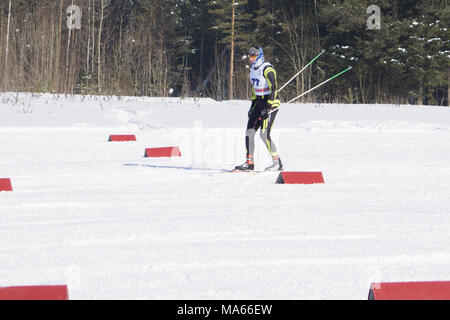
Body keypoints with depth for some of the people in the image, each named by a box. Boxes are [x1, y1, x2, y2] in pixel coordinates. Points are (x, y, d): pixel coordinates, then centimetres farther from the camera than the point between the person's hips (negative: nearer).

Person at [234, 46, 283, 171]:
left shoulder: (267, 69, -16)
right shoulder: (253, 69, 10)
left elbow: (274, 88, -20)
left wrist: (267, 108, -24)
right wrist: (253, 105, 18)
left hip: (271, 103, -9)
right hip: (259, 103, 9)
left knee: (264, 134, -16)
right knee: (249, 132, 2)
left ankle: (277, 163, -7)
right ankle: (249, 163, 8)